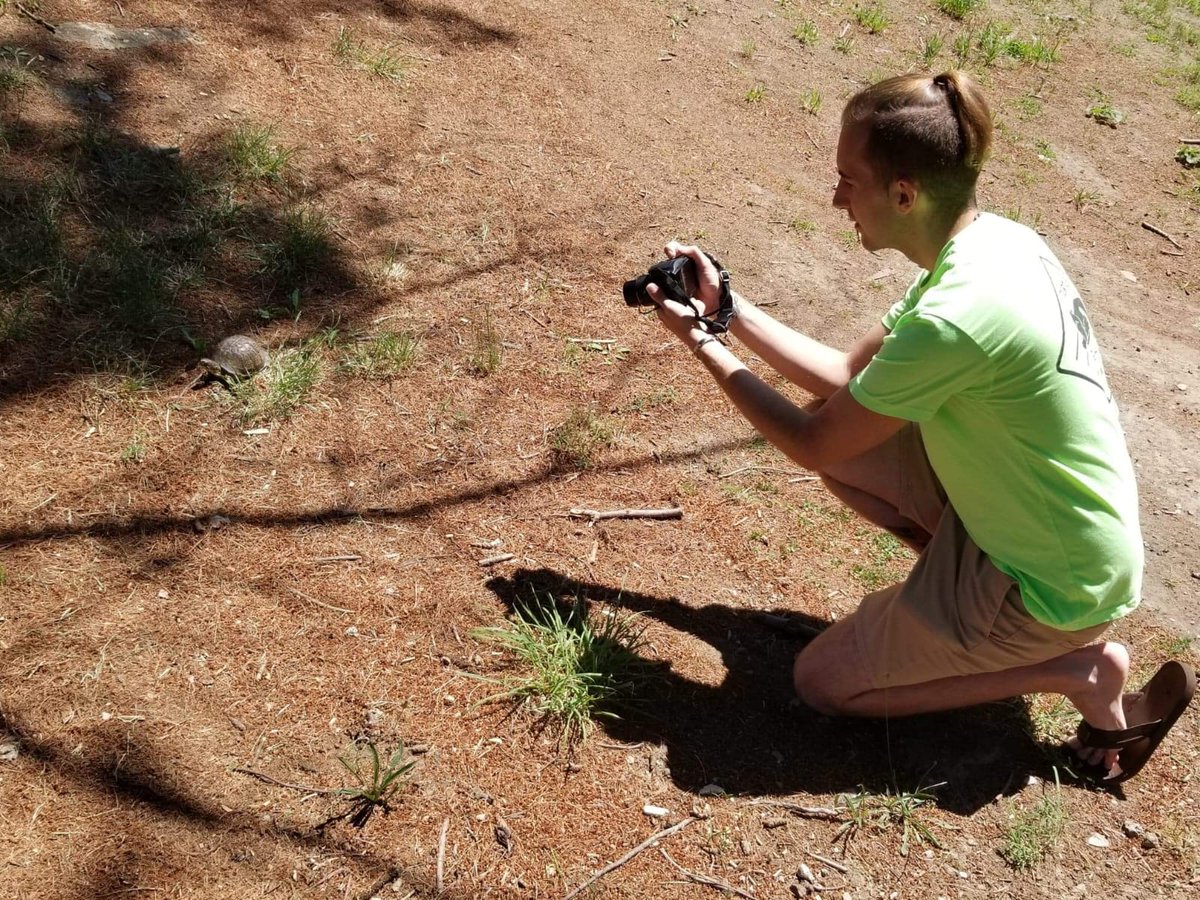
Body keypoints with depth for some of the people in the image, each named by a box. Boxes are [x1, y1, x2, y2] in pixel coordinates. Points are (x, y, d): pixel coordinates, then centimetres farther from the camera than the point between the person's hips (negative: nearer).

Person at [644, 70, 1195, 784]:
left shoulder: (953, 321, -34)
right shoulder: (993, 238, -5)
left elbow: (812, 444, -19)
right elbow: (849, 376, 2)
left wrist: (704, 345, -9)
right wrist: (727, 307, -1)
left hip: (1057, 586, -8)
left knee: (822, 681, 3)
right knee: (848, 430, 7)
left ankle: (1079, 672, 3)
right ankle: (951, 574, 13)